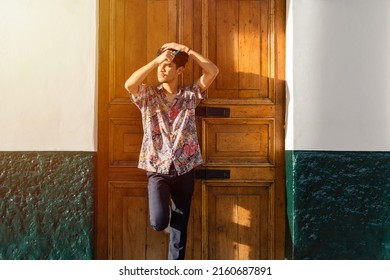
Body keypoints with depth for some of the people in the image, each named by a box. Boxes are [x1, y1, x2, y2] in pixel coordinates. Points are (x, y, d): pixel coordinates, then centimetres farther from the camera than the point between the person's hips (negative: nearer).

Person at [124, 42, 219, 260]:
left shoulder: (190, 95, 3)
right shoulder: (148, 95, 1)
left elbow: (213, 71, -8)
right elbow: (129, 84, -21)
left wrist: (186, 49, -9)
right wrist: (157, 60, -19)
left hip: (184, 170, 1)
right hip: (157, 170, -1)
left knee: (180, 228, 9)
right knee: (159, 222, -18)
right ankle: (165, 212, 21)